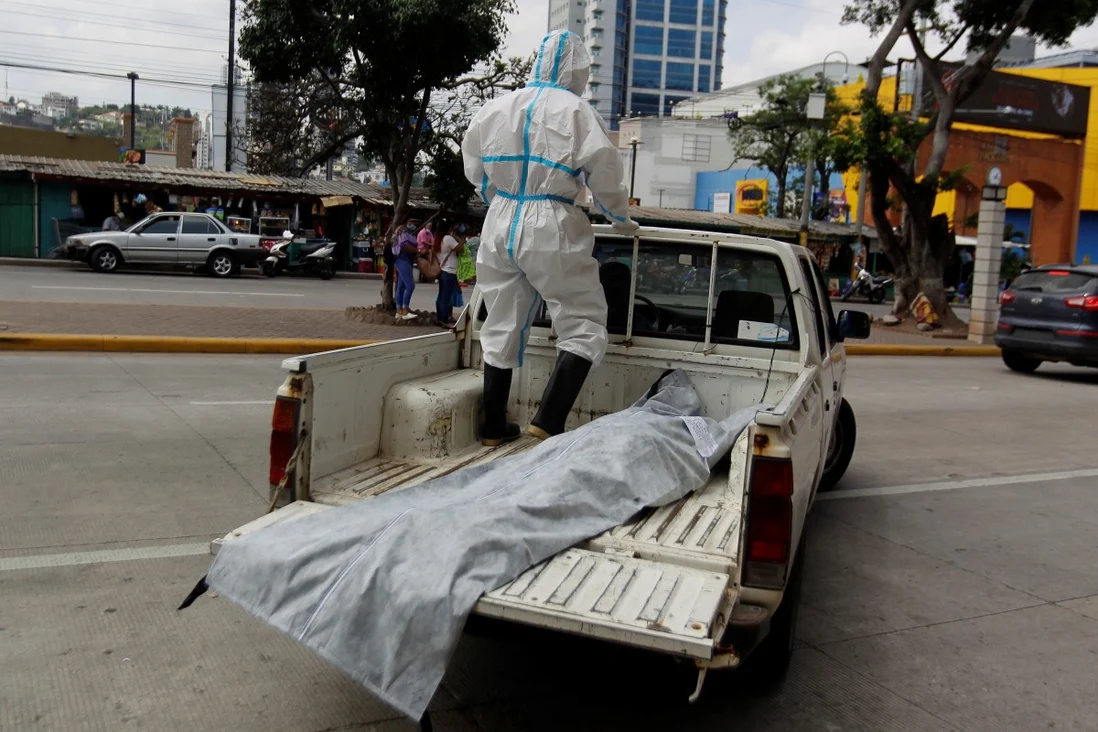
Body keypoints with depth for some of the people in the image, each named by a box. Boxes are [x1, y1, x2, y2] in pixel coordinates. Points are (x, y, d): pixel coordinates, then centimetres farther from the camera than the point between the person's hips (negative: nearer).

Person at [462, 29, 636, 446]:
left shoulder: (496, 108, 8)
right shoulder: (577, 113, -7)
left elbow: (475, 171, 16)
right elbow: (606, 178, -3)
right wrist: (621, 219, 16)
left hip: (499, 226, 6)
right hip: (551, 228, -5)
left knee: (501, 328, 15)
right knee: (583, 327, 4)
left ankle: (493, 427, 21)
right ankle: (548, 423, -8)